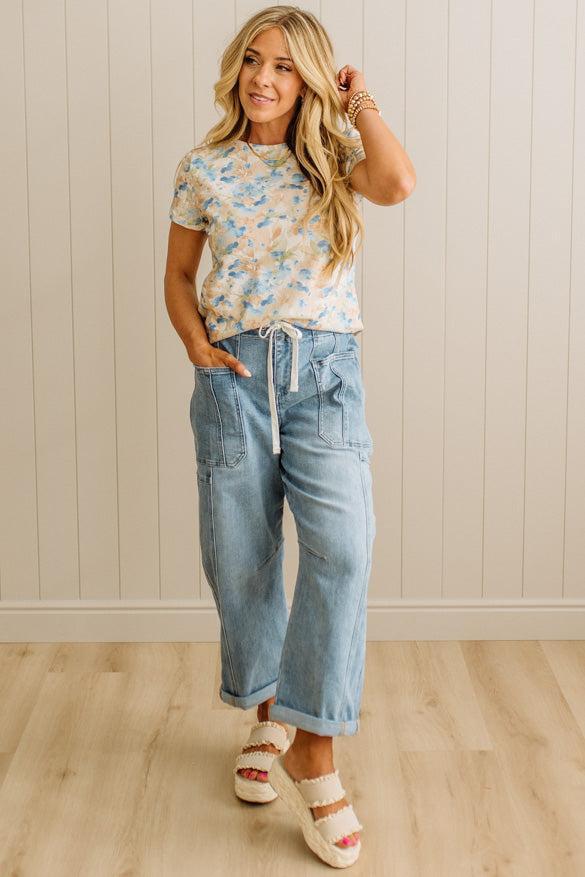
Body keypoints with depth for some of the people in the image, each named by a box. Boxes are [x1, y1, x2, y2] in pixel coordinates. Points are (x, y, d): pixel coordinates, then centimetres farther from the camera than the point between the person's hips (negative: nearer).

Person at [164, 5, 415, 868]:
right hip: (233, 375, 2)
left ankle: (313, 748, -8)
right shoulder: (203, 169, 9)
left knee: (342, 548, -17)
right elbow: (178, 273, 17)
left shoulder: (335, 159, 6)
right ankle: (268, 717, 28)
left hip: (324, 373, -1)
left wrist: (359, 100, -2)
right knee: (239, 558, 6)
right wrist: (195, 342, -1)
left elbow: (399, 182, -17)